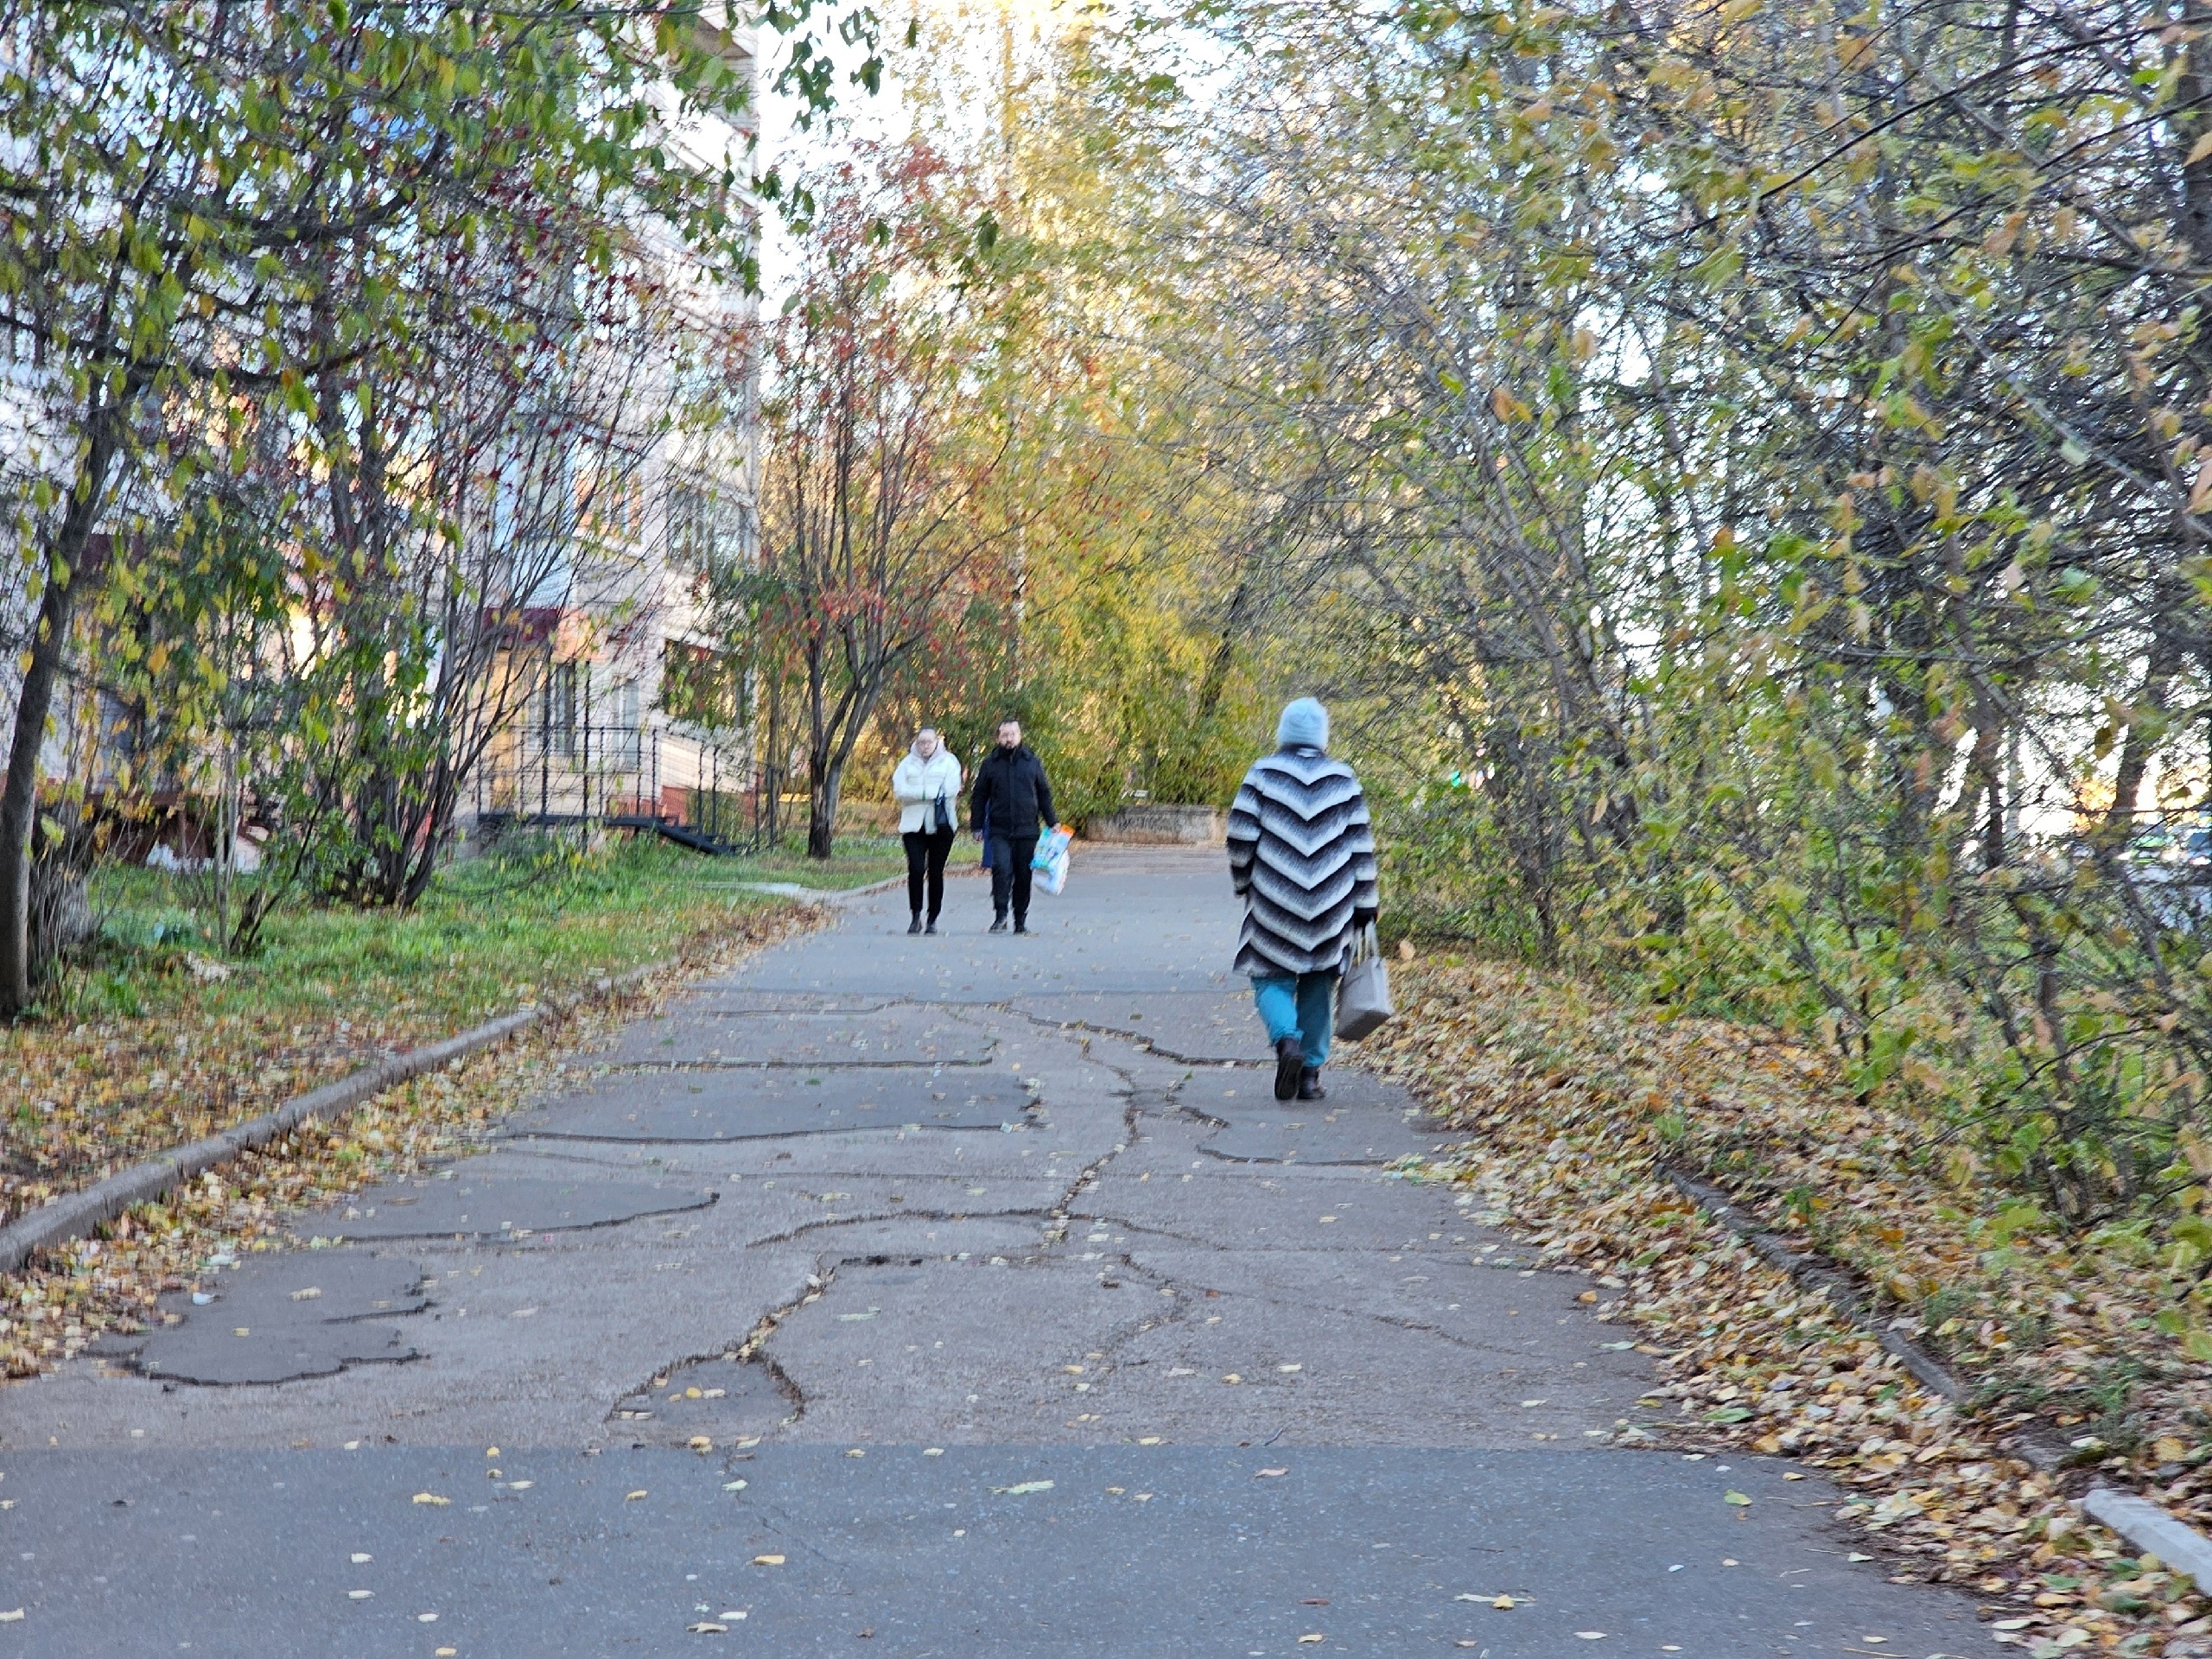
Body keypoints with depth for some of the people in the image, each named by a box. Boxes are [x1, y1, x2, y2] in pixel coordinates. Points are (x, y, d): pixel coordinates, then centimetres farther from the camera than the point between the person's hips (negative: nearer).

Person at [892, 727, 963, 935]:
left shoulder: (948, 761, 5)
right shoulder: (908, 762, 9)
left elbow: (950, 789, -9)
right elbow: (899, 790, -4)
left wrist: (919, 793, -11)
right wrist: (932, 793, -14)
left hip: (941, 824, -1)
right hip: (913, 823, 1)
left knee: (936, 872, 4)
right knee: (915, 869, -12)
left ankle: (933, 919, 12)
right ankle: (916, 917, -5)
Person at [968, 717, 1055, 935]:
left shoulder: (1033, 763, 8)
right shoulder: (990, 765, 6)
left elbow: (1044, 794, 14)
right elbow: (979, 797, 11)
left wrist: (1052, 822, 9)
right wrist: (977, 826, 4)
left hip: (1027, 830, 1)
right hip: (999, 831, -1)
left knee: (1023, 875, 6)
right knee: (1001, 869, -17)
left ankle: (1021, 920, 15)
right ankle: (1000, 915, -12)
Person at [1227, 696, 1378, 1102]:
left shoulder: (1262, 774, -2)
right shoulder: (1343, 780, 5)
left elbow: (1241, 837, -4)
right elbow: (1361, 845, 5)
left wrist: (1243, 882, 13)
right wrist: (1365, 906, 10)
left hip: (1274, 902, -2)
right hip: (1331, 908, 2)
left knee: (1272, 978, 7)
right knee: (1318, 985, 13)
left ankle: (1286, 1039, -21)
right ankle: (1311, 1073, 12)